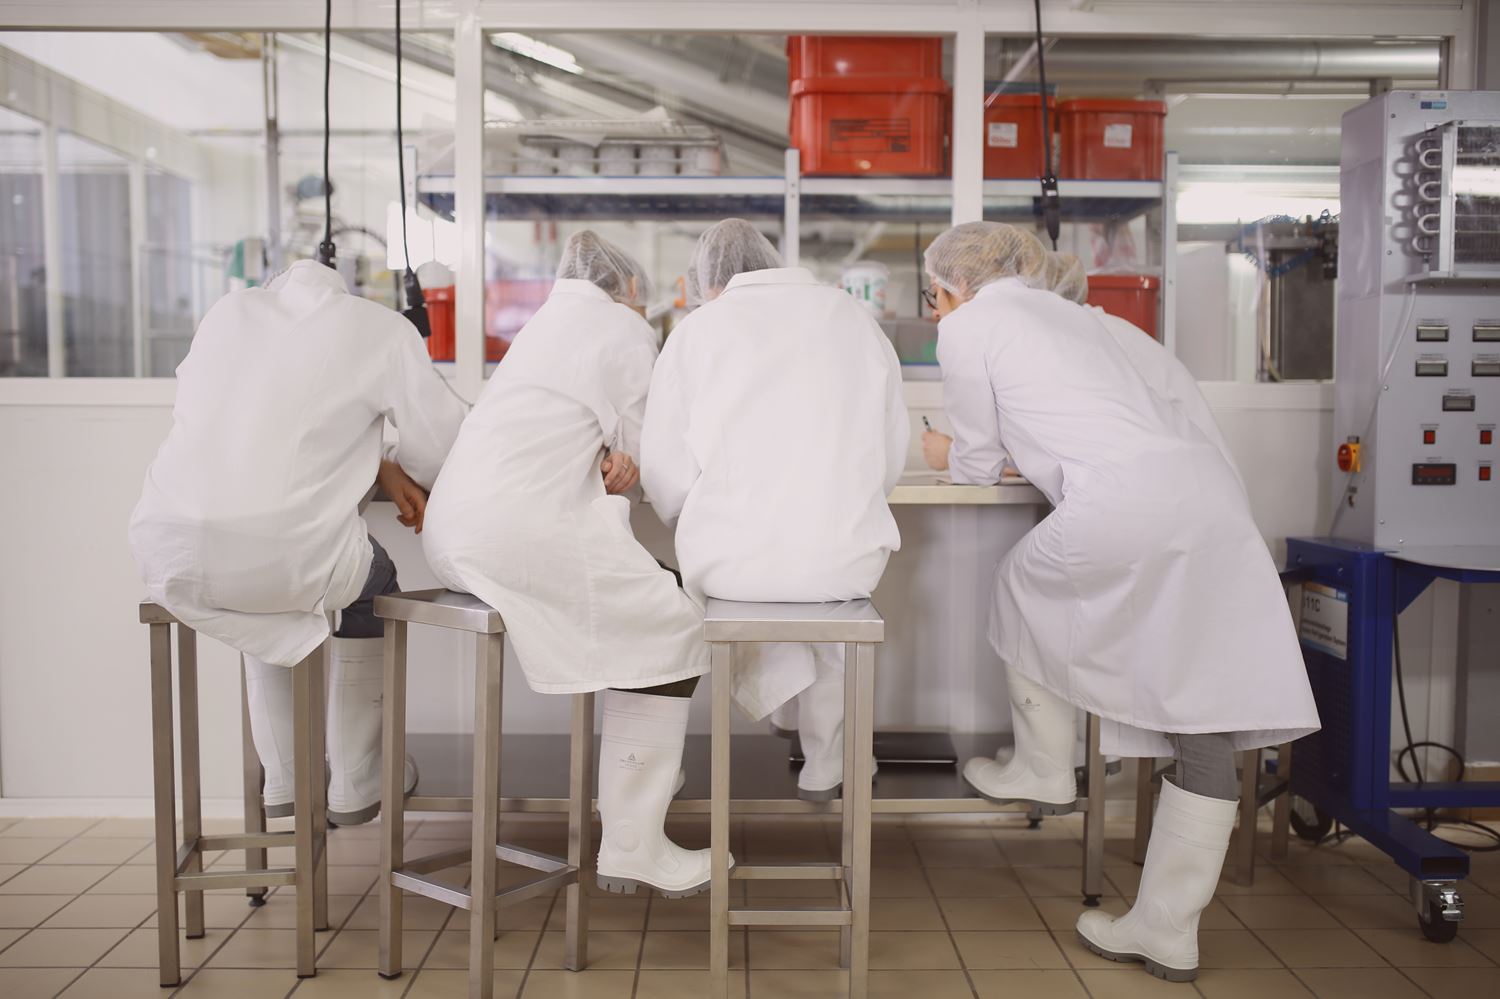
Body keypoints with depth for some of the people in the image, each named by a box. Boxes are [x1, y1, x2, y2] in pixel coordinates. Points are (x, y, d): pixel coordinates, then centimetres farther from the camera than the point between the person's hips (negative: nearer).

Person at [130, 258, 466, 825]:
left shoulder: (228, 311, 21)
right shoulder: (379, 328, 7)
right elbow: (444, 440, 8)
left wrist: (378, 469, 26)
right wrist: (398, 472, 30)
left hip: (164, 553, 5)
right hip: (281, 557, -4)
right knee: (373, 582, 28)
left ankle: (283, 783, 42)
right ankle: (355, 787, 34)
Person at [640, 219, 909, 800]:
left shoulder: (697, 328, 3)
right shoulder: (856, 318, 10)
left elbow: (666, 480, 1)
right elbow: (891, 463, 11)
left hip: (730, 560, -1)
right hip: (847, 557, 2)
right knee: (843, 573, 37)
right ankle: (824, 768, 40)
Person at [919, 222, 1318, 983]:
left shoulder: (968, 325, 10)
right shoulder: (1066, 312, 32)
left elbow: (979, 462, 15)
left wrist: (944, 456, 37)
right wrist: (967, 451, 50)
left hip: (1126, 504, -8)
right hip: (1212, 492, 8)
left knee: (1024, 584, 23)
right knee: (1209, 719, 7)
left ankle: (1043, 770, 34)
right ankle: (1168, 929, 17)